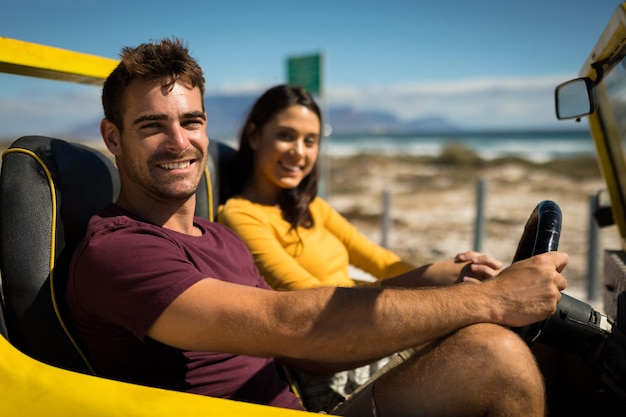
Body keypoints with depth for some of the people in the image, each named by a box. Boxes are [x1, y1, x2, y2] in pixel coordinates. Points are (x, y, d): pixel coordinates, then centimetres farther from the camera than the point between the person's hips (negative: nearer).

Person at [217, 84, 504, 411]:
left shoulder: (309, 207, 15)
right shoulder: (239, 215, -10)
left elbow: (376, 259, 9)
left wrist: (451, 272, -8)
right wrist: (421, 282, -28)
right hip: (334, 374, -7)